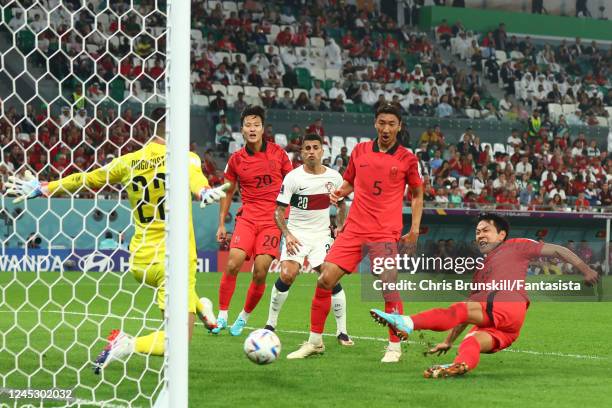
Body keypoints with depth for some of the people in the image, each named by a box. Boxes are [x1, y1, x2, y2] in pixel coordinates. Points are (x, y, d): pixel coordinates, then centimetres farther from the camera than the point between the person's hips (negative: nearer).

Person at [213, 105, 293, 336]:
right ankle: (222, 316, -4)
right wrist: (221, 224, 14)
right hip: (247, 217, 1)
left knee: (260, 272, -11)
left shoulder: (278, 153, 2)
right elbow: (228, 191, 17)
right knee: (233, 264, -16)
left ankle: (244, 318, 7)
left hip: (273, 219, -1)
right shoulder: (236, 159, 5)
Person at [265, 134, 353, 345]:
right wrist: (287, 235, -21)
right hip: (296, 234, -2)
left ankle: (342, 331, 0)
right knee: (287, 275, -20)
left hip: (322, 236, 2)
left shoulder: (334, 177, 0)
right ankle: (271, 324, -3)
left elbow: (341, 204, 17)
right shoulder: (293, 177, -9)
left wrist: (339, 228, 2)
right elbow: (279, 210, -7)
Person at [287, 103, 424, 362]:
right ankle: (315, 341, 9)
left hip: (387, 232, -3)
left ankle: (394, 347, 3)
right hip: (354, 229, 3)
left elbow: (417, 194, 12)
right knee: (325, 280, -5)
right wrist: (339, 193, 1)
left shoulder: (407, 158, 2)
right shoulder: (360, 150, 10)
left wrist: (415, 229, 2)